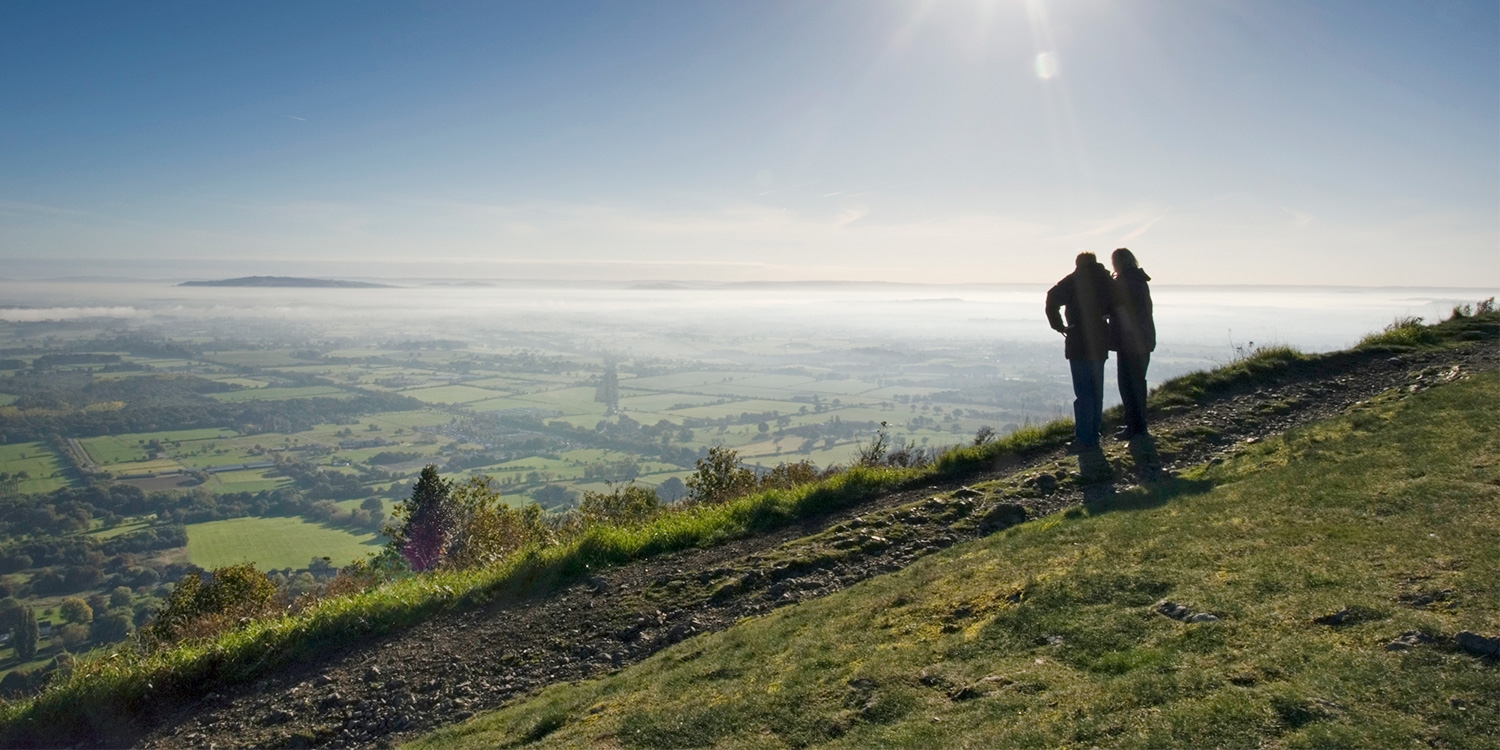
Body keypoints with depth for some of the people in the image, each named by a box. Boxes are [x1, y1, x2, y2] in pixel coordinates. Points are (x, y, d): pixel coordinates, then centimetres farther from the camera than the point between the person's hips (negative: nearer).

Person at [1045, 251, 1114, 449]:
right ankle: (1094, 436, 19)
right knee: (1097, 392, 13)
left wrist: (1058, 326, -9)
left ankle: (1084, 438, -5)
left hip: (1079, 343, -5)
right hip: (1100, 343, 5)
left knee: (1083, 392, -4)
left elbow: (1052, 299, -17)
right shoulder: (1106, 280, 10)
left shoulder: (1074, 280, -4)